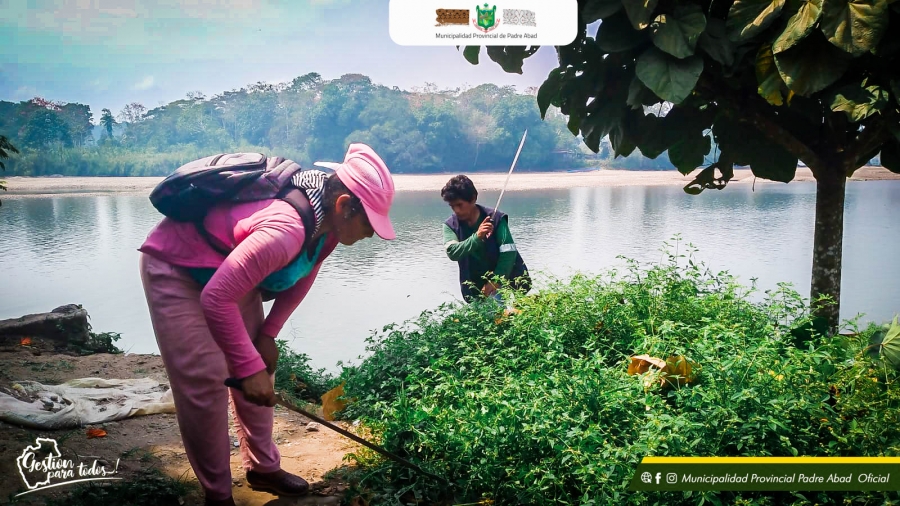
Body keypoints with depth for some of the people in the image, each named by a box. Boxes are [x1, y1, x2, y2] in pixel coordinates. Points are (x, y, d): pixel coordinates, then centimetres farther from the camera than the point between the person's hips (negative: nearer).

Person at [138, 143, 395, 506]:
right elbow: (216, 299, -40)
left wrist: (268, 334, -1)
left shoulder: (328, 219, -13)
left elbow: (302, 277, 4)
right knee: (204, 381, -9)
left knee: (256, 364, 9)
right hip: (174, 267, -8)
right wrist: (249, 368, -31)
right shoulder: (286, 230, -41)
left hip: (227, 267, 8)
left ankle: (262, 467, 24)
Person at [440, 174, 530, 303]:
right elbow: (452, 252, -22)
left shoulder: (495, 218, -14)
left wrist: (496, 281, -26)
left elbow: (508, 252, -18)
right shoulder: (450, 225, -5)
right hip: (476, 287, 4)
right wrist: (477, 237, -36)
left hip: (505, 280, -3)